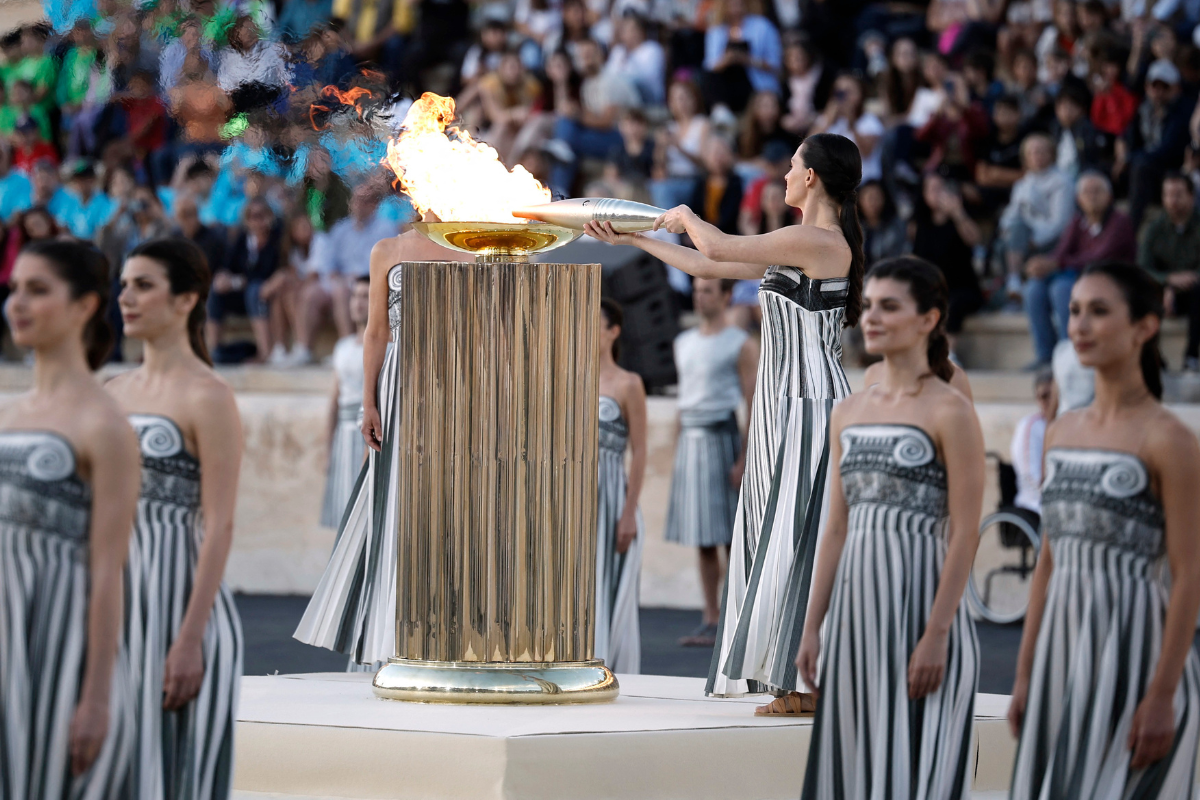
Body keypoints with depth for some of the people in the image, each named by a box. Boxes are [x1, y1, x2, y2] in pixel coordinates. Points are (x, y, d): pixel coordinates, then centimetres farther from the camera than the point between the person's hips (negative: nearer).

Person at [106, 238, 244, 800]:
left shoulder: (207, 398, -9)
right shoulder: (115, 391, 12)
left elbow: (219, 528, -14)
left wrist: (190, 641, -19)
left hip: (180, 599, -7)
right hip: (121, 601, 7)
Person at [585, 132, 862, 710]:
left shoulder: (819, 242, -14)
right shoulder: (797, 246, 16)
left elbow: (717, 248, -17)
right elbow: (706, 266, 22)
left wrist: (684, 216, 3)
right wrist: (631, 239, 25)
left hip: (809, 406, -10)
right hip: (785, 407, 10)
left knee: (797, 537, -9)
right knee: (777, 537, 8)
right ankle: (795, 681, 9)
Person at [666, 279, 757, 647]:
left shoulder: (741, 345, -2)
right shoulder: (684, 343, 17)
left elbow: (755, 406, -8)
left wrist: (745, 460, -16)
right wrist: (678, 448, 15)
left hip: (721, 437, -6)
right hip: (689, 438, 6)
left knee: (733, 539, -5)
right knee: (703, 540, 6)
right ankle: (709, 621, 9)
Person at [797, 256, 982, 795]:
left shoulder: (949, 412, -7)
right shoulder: (849, 412, 13)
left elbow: (965, 534, -11)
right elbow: (837, 529, 15)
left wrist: (937, 634, -18)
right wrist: (812, 627, 10)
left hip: (919, 605, -7)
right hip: (856, 610, 7)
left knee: (914, 769, -5)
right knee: (852, 763, 8)